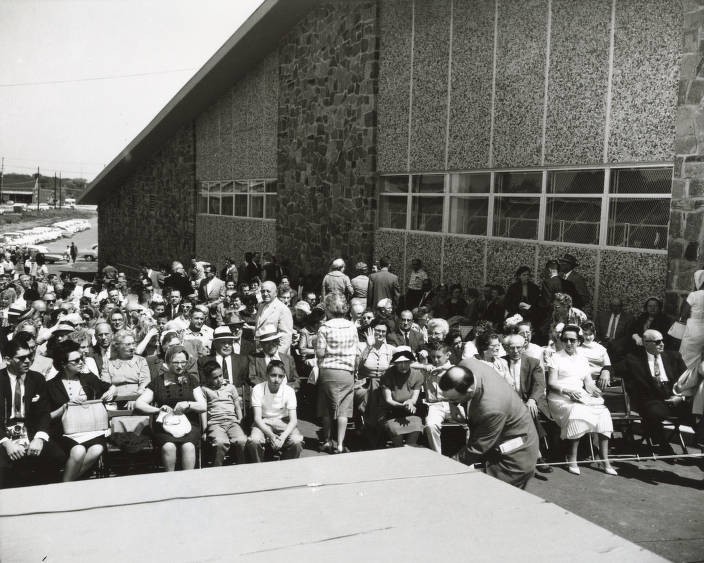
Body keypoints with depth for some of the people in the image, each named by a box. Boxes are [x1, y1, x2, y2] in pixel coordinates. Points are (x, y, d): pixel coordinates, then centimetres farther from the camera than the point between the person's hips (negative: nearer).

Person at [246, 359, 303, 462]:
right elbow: (257, 418, -15)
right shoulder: (258, 389, -12)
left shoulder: (289, 391, -10)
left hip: (283, 422, 1)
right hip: (263, 423, -1)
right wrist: (271, 435, -30)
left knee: (296, 442, -27)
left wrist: (283, 437, -30)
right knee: (254, 441, -32)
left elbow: (293, 420, -13)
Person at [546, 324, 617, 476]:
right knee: (578, 412, -35)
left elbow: (588, 382, 17)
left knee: (604, 413, -22)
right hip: (560, 397, -5)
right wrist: (567, 391, -19)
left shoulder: (582, 359, 23)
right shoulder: (556, 358, 8)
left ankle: (604, 460, -22)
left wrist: (594, 390, -7)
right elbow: (552, 382, -2)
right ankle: (572, 459, -26)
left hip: (581, 396, 5)